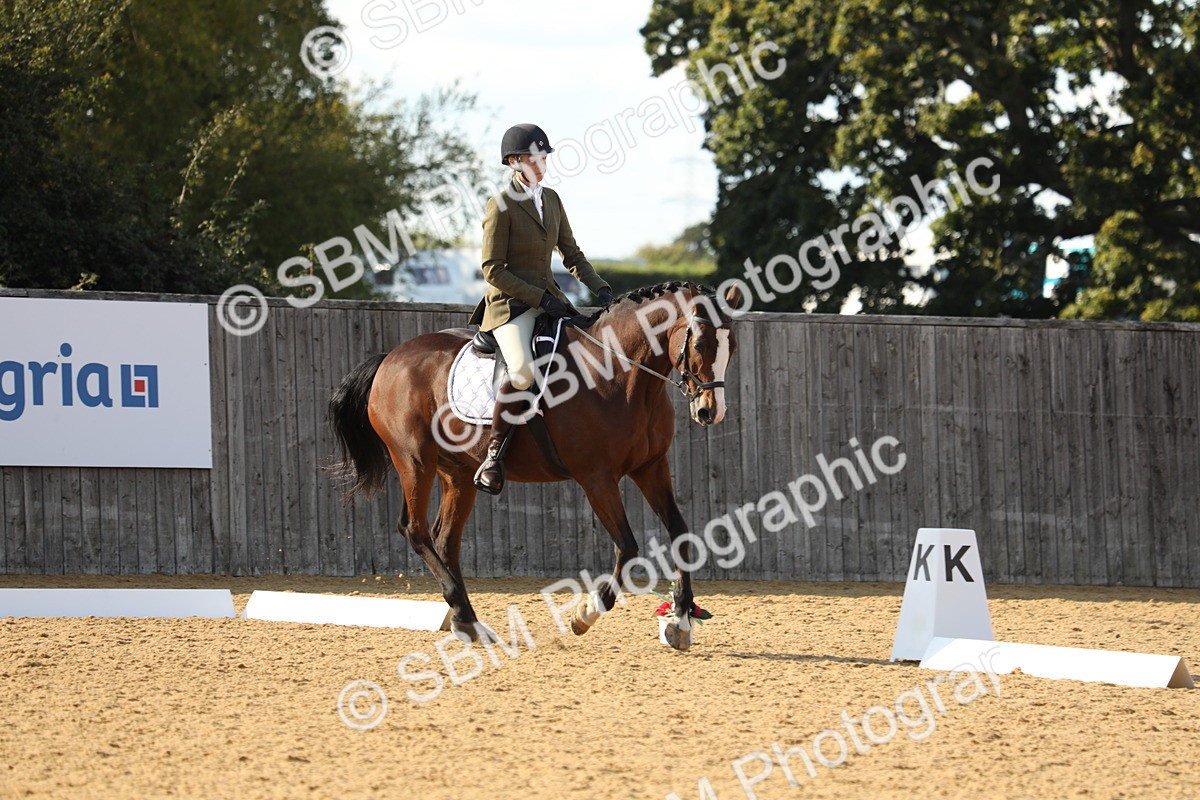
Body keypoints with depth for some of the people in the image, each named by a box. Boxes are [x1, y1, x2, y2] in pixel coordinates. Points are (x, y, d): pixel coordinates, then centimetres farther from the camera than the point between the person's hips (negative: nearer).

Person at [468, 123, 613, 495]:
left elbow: (571, 254, 19)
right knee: (523, 370, -33)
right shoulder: (501, 206, -10)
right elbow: (493, 271, -12)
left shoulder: (551, 199, 11)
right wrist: (541, 298, -17)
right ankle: (494, 454, -21)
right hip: (510, 305, -8)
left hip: (549, 299, 8)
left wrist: (600, 287, 3)